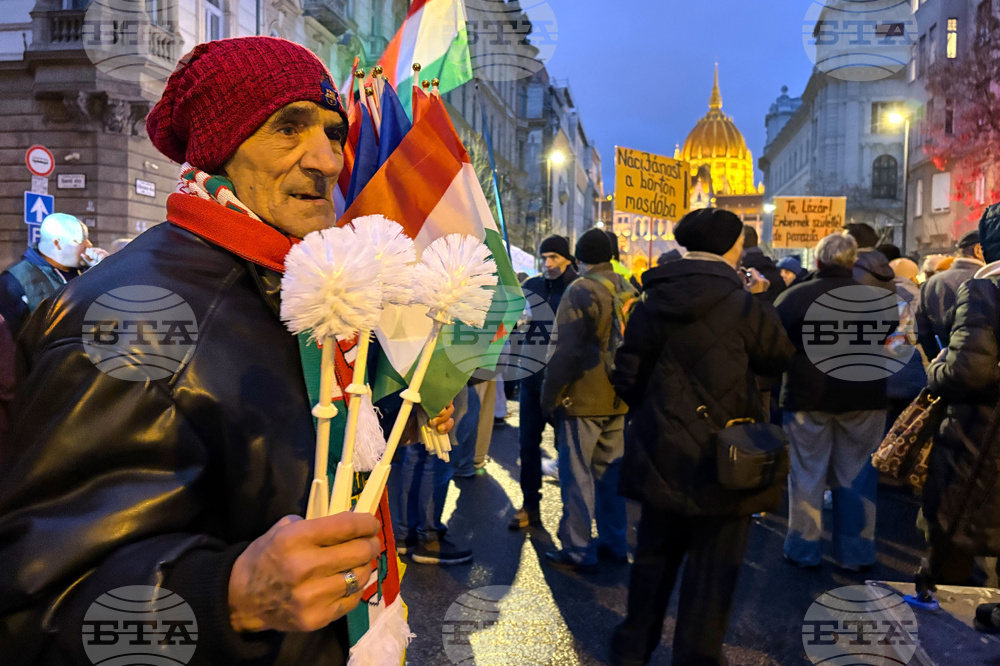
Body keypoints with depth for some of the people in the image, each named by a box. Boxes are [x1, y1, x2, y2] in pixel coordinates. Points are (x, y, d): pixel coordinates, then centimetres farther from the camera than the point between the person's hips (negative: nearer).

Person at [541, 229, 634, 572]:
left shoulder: (580, 292, -13)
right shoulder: (629, 291, 8)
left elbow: (566, 350, -17)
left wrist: (549, 394, -9)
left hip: (583, 399, -7)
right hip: (619, 399, 7)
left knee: (577, 474, 1)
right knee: (610, 470, 16)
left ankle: (578, 550, 7)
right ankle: (613, 543, 25)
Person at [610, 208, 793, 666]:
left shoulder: (651, 305, -1)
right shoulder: (744, 306, -13)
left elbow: (628, 376, 3)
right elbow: (778, 358, 2)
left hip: (662, 454, 5)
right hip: (724, 457, -4)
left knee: (655, 554, 20)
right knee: (713, 566, 10)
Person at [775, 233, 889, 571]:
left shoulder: (793, 296, -6)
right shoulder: (876, 298, -2)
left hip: (807, 396, -1)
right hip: (863, 397, 1)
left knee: (808, 473, 7)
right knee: (856, 475, 10)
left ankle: (804, 549, 15)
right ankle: (855, 553, 18)